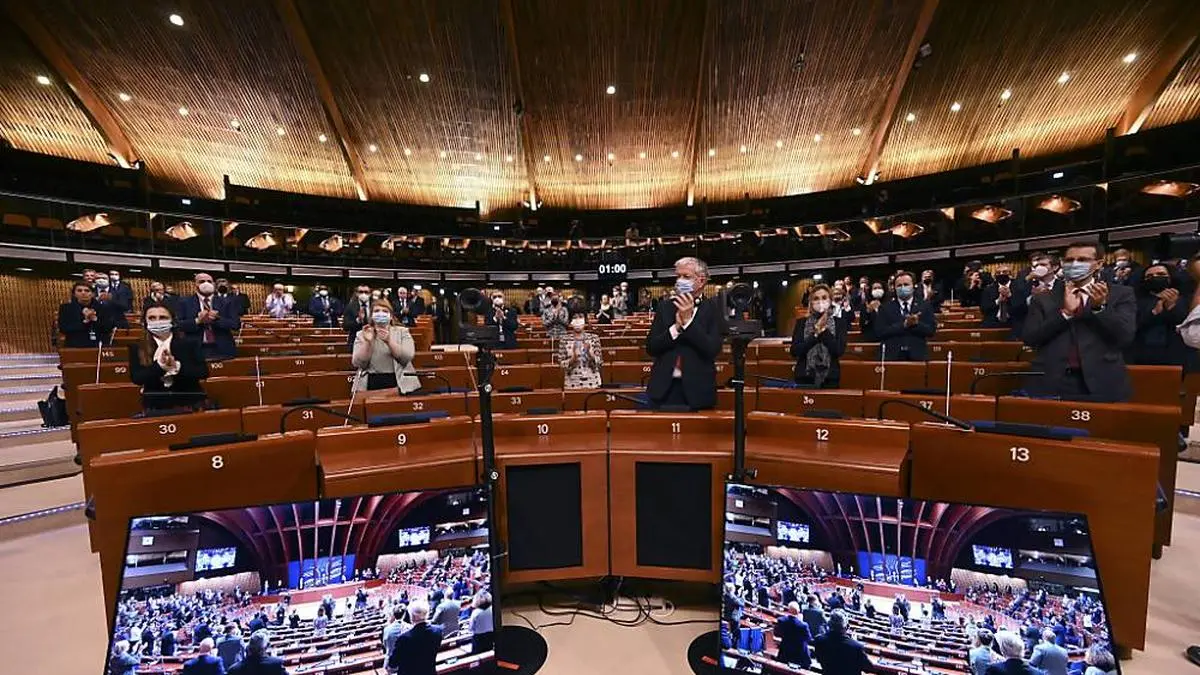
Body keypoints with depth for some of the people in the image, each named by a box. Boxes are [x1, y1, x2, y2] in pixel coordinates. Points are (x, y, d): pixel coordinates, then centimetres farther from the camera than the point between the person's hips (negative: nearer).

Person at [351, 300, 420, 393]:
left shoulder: (402, 331, 9)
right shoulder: (361, 334, 12)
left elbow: (407, 358, -6)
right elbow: (358, 364, 0)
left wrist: (389, 341, -16)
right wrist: (367, 342, -12)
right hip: (371, 384, 1)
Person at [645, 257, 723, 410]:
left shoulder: (712, 310, -1)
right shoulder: (665, 306, 6)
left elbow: (713, 350, -13)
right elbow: (650, 347, -1)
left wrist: (688, 320, -16)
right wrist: (676, 326, -13)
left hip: (697, 391, -1)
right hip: (664, 388, 2)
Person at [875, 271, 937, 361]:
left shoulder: (925, 306, 10)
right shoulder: (885, 308, 6)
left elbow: (932, 330, 1)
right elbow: (879, 332, -6)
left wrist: (916, 323, -17)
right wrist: (903, 325, -16)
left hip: (918, 356, 1)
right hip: (892, 357, -1)